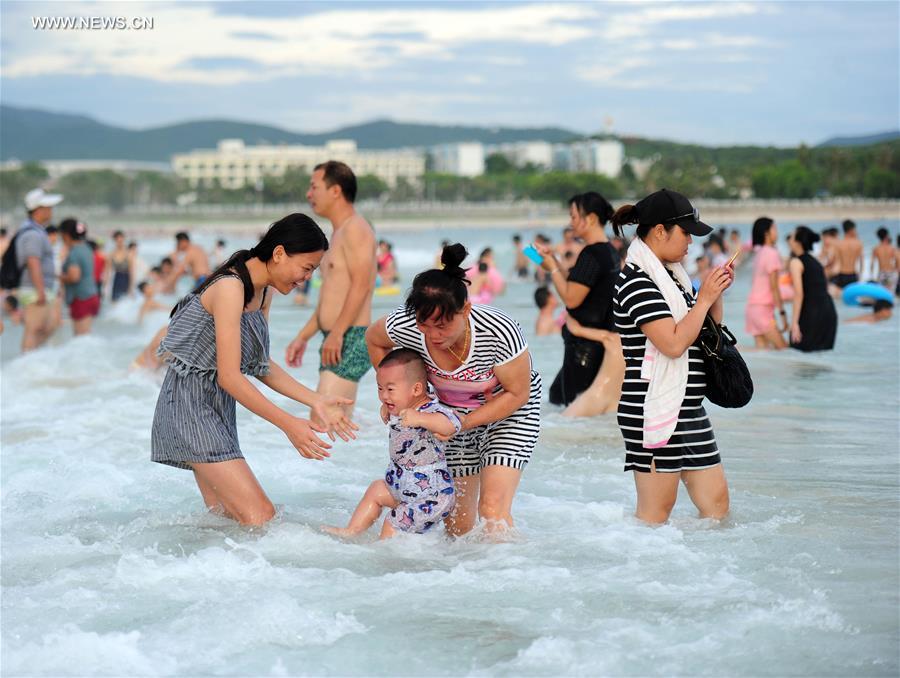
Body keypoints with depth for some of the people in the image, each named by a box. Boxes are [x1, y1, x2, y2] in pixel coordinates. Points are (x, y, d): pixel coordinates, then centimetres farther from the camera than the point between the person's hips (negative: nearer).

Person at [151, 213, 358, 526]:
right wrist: (288, 424, -23)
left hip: (217, 406, 10)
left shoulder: (262, 292, 9)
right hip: (190, 404, -10)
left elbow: (261, 366, 14)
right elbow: (229, 376, -24)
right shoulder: (230, 287, -21)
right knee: (260, 517, -16)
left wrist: (317, 401, 5)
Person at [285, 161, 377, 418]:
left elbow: (361, 285, -21)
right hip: (337, 343, 10)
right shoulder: (339, 234, 22)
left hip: (351, 339, -10)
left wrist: (336, 333, -25)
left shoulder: (355, 228, -10)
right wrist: (303, 337, 23)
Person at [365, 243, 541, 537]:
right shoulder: (405, 326, -26)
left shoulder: (500, 332, -36)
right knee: (458, 519, 6)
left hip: (509, 412, -4)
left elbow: (517, 394, -22)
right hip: (454, 414, 4)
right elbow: (373, 339, -1)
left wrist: (464, 422, -25)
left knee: (493, 510, -18)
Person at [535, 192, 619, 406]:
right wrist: (553, 261, 11)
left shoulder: (591, 254, -19)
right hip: (602, 338, 10)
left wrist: (552, 268, -10)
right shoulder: (609, 252, 11)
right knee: (558, 393, 20)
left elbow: (571, 298, -21)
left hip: (584, 342, -10)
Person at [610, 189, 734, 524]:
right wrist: (704, 299, -13)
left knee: (716, 501, 8)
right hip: (654, 410, -10)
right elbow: (674, 343, -23)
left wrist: (716, 294, 8)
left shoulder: (670, 276, 15)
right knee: (656, 509, -3)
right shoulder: (637, 281, -15)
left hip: (687, 408, 10)